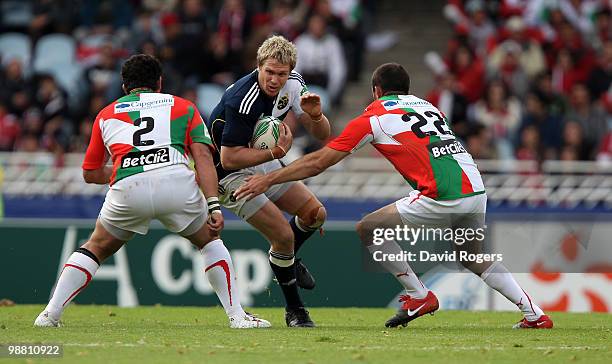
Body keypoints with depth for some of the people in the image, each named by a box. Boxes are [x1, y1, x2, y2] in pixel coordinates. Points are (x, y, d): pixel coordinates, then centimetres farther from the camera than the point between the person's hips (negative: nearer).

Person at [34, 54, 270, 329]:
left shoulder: (107, 114, 30)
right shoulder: (183, 107, 25)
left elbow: (90, 173, 36)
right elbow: (202, 156, 9)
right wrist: (214, 205, 3)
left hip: (127, 189, 1)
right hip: (176, 181, -1)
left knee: (96, 248, 24)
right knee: (209, 240, 25)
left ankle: (50, 314, 17)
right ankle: (236, 315, 17)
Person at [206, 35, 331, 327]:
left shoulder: (292, 83, -9)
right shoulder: (242, 101, -33)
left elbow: (322, 135, -4)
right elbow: (228, 158, -31)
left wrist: (315, 115, -26)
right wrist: (275, 152, -37)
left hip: (263, 162, 8)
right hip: (229, 173, -8)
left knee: (314, 213, 6)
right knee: (283, 235, -14)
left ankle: (286, 258, 36)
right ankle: (294, 311, 4)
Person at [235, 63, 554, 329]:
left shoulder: (374, 116, 9)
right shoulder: (426, 105, 25)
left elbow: (318, 162, 11)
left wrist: (267, 180, 18)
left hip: (443, 197, -7)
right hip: (476, 189, 7)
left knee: (368, 229, 6)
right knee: (473, 257, 28)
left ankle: (419, 296, 7)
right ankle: (535, 314, 21)